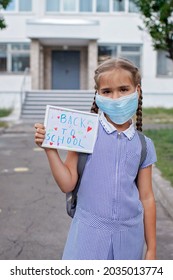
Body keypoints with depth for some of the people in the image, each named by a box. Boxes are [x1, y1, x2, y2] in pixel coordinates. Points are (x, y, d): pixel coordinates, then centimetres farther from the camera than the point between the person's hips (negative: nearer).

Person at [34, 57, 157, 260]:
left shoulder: (143, 145, 1)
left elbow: (146, 198, 6)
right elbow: (67, 184, -5)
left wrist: (151, 249, 10)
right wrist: (50, 149, -16)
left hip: (129, 236, 3)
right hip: (89, 233, -2)